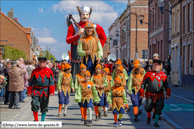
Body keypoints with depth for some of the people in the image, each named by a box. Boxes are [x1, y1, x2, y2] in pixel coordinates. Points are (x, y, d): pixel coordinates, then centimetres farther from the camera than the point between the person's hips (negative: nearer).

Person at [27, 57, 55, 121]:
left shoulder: (49, 71, 5)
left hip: (45, 91, 0)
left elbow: (51, 82, 4)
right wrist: (29, 91, 6)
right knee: (35, 105, -10)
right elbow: (31, 81, 10)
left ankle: (42, 120, 23)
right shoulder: (35, 71, 6)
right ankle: (36, 120, 2)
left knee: (44, 106, 7)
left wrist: (51, 91, -6)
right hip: (36, 90, 0)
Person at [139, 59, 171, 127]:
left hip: (159, 96, 1)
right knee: (148, 107, -7)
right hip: (150, 95, -1)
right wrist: (141, 93, 0)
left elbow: (166, 85, 11)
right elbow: (143, 83, 5)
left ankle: (156, 122, 12)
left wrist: (168, 93, 2)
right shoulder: (148, 74, 3)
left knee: (159, 108, -2)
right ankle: (149, 116, 26)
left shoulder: (163, 75, 7)